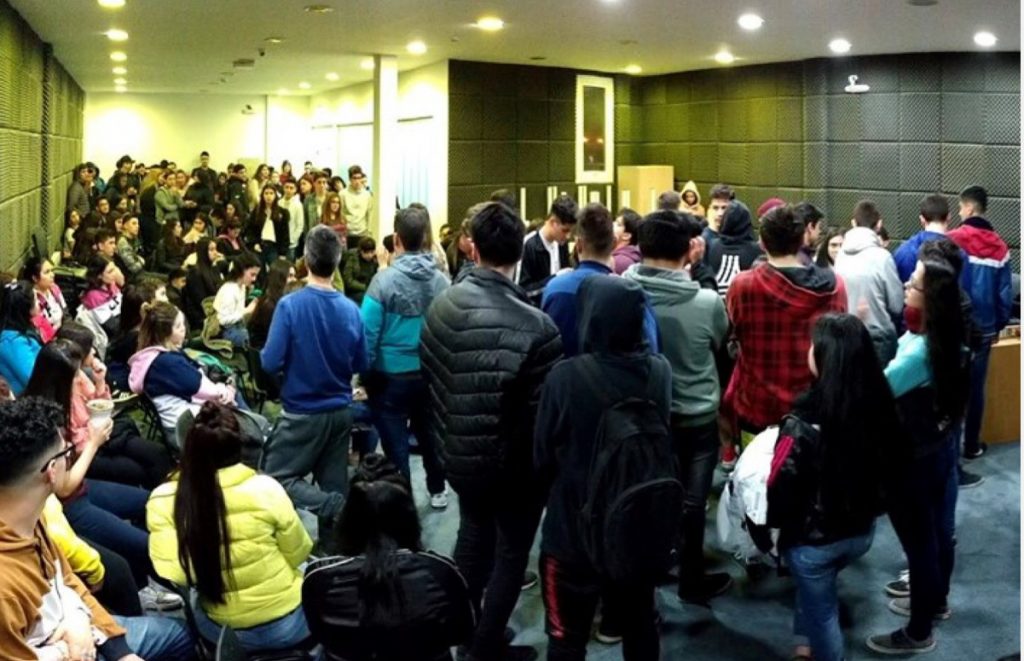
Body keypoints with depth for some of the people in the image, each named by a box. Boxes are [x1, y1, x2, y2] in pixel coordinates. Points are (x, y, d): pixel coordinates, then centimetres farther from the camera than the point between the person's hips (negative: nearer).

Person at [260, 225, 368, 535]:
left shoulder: (290, 305, -17)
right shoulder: (351, 309, -5)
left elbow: (271, 363, -16)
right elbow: (362, 365, 4)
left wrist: (295, 360, 5)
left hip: (302, 413, -4)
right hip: (340, 412, 4)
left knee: (276, 478, 6)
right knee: (334, 485, 14)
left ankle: (334, 506, -15)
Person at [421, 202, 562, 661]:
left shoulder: (442, 306, -9)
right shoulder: (535, 325, -27)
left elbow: (431, 377, 2)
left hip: (463, 454, 6)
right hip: (516, 462, -5)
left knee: (473, 537, 25)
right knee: (511, 554, 14)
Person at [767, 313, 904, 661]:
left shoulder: (804, 423, -29)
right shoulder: (879, 406, -13)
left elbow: (781, 488, -20)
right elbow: (891, 467, 2)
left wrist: (766, 522, 0)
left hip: (813, 539, -5)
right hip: (862, 531, 6)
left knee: (821, 607, 19)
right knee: (815, 589, 32)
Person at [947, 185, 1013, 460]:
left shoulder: (952, 241, -11)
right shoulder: (999, 247, 1)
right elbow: (1005, 293, 3)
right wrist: (1000, 324, 14)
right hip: (983, 327, 3)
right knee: (975, 386, 10)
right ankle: (971, 445, 17)